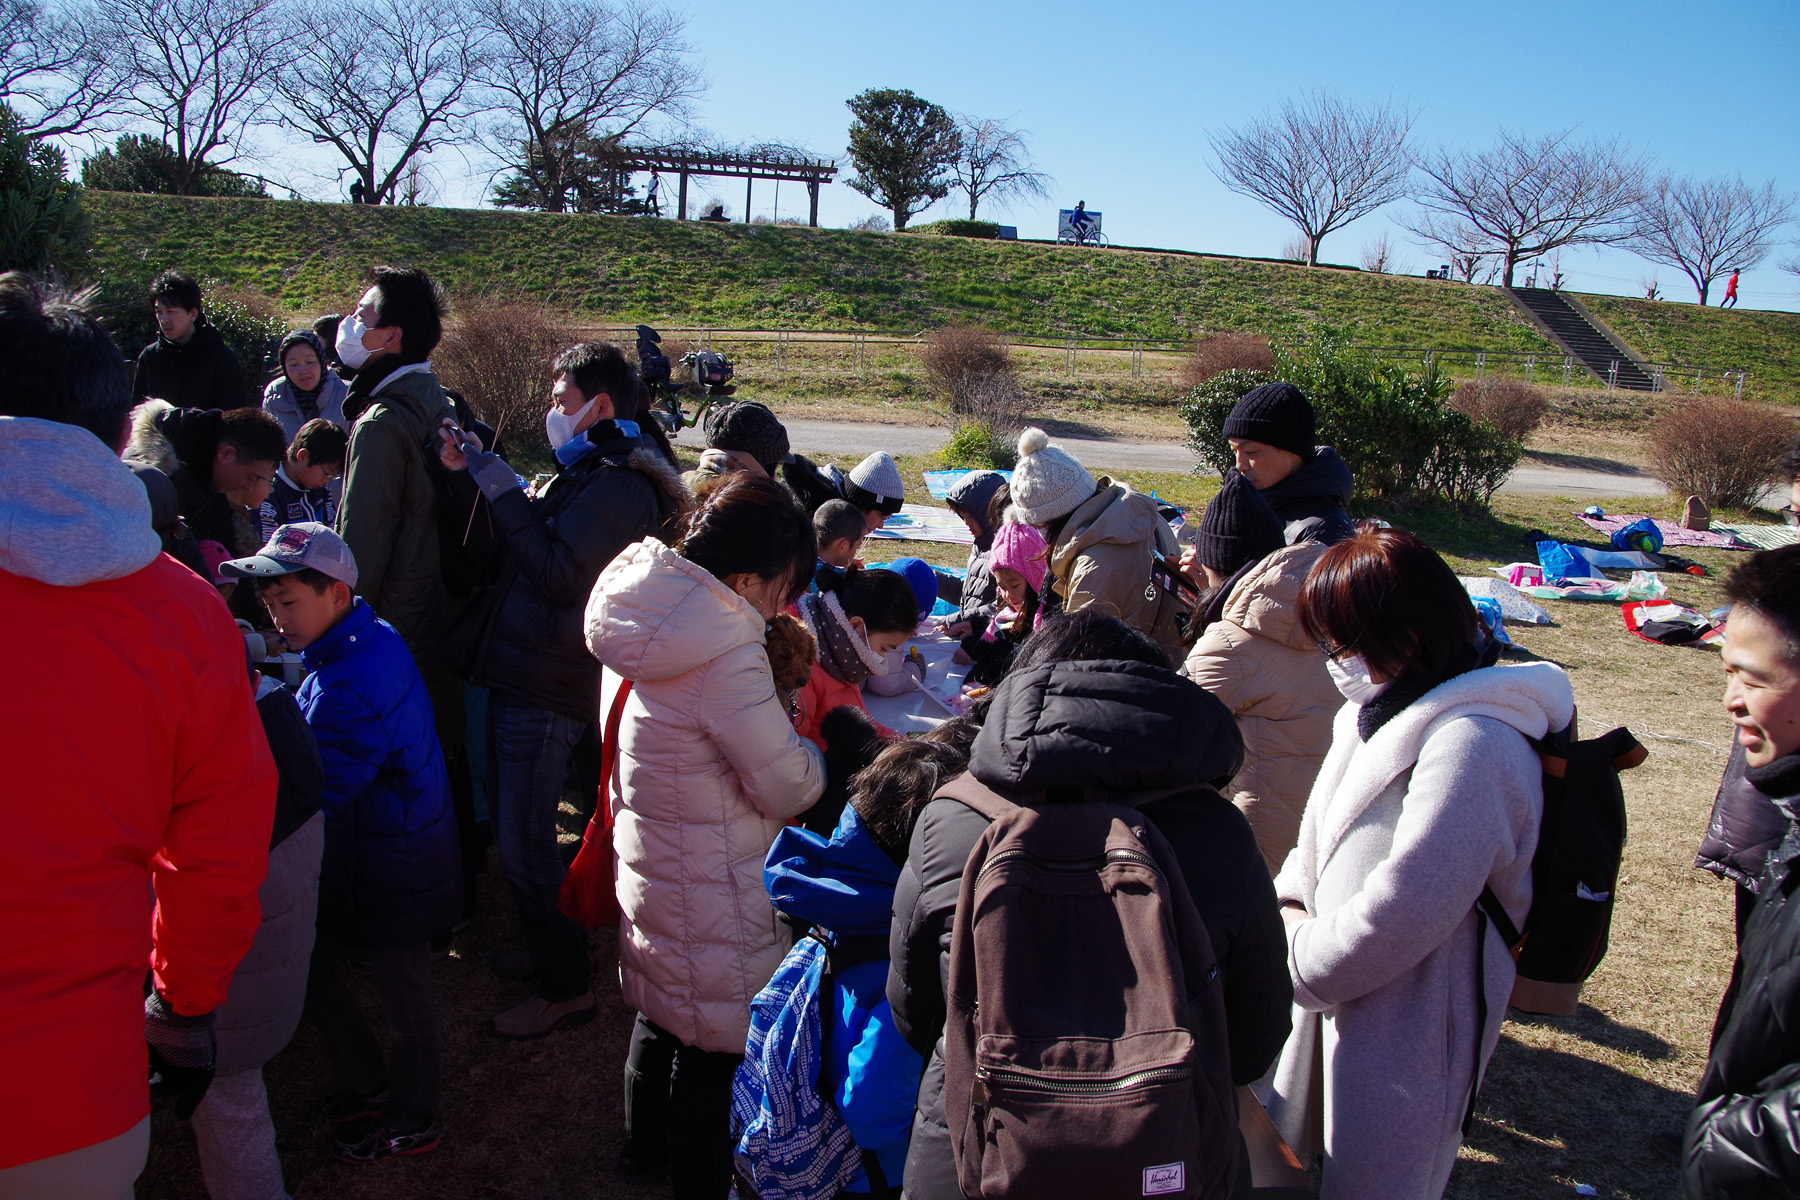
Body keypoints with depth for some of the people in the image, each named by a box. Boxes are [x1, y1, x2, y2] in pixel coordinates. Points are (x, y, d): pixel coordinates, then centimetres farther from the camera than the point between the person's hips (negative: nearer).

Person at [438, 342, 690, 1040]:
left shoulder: (619, 486, -16)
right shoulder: (584, 473, 16)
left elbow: (560, 574, -25)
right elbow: (520, 551, 17)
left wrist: (504, 491, -18)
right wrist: (475, 477, 8)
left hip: (547, 693, -10)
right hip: (517, 676, 10)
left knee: (524, 845, -3)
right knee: (517, 833, 20)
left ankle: (566, 988, 12)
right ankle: (547, 949, 37)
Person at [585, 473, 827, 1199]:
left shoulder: (653, 626, -3)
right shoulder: (727, 656, -30)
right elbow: (790, 787, -21)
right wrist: (813, 750, -2)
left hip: (650, 866, 9)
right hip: (711, 898, -9)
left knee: (663, 1016, 28)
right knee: (712, 1052, 10)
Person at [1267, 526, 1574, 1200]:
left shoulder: (1472, 744, -26)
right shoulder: (1386, 709, 6)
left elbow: (1406, 904, -28)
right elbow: (1325, 832, 16)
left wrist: (1301, 961, -16)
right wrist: (1291, 901, -1)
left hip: (1410, 1026, -9)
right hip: (1342, 996, 9)